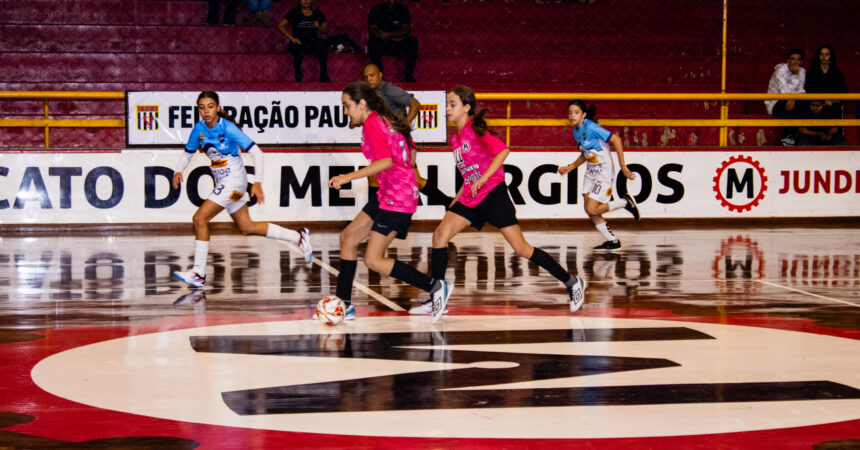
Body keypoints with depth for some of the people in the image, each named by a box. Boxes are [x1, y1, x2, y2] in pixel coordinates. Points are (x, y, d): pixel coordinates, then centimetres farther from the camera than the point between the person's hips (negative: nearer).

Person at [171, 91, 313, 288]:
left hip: (233, 181, -8)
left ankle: (198, 273, -9)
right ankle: (299, 237, 29)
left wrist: (258, 182, -26)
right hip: (222, 183, 8)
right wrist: (178, 171, -7)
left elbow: (257, 152, -19)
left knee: (199, 218, -16)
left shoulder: (228, 128, -19)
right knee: (247, 228, 15)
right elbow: (187, 154, 13)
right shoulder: (198, 129, -1)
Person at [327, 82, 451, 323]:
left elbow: (386, 161, -26)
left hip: (397, 198, -10)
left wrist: (349, 177, -25)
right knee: (348, 237, 13)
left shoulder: (372, 123, -13)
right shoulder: (385, 120, 15)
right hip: (387, 195, 10)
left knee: (373, 260, -9)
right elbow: (410, 149, 23)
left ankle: (435, 287, -6)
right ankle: (344, 305, 16)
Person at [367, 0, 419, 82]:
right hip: (381, 45, -1)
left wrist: (390, 34, -24)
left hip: (399, 45, 1)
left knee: (412, 41, -28)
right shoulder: (375, 10, -2)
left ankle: (408, 75, -25)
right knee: (372, 42, -33)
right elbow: (372, 31, -10)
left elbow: (407, 29, -7)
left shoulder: (403, 9, 0)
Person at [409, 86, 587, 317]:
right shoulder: (456, 138, 16)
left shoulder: (475, 129, -9)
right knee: (440, 235, -8)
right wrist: (456, 200, 20)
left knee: (521, 248, -8)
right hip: (470, 198, 8)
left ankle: (572, 283, 5)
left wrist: (483, 179, -27)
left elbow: (502, 150, -23)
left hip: (493, 194, -8)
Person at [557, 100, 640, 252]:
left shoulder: (590, 127, -18)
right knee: (589, 210, 4)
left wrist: (622, 165, -23)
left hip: (604, 172, -9)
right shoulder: (576, 131, 9)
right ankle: (612, 241, 16)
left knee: (592, 209, -13)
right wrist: (570, 167, 13)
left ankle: (626, 202, 7)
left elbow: (615, 139, -22)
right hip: (591, 172, 9)